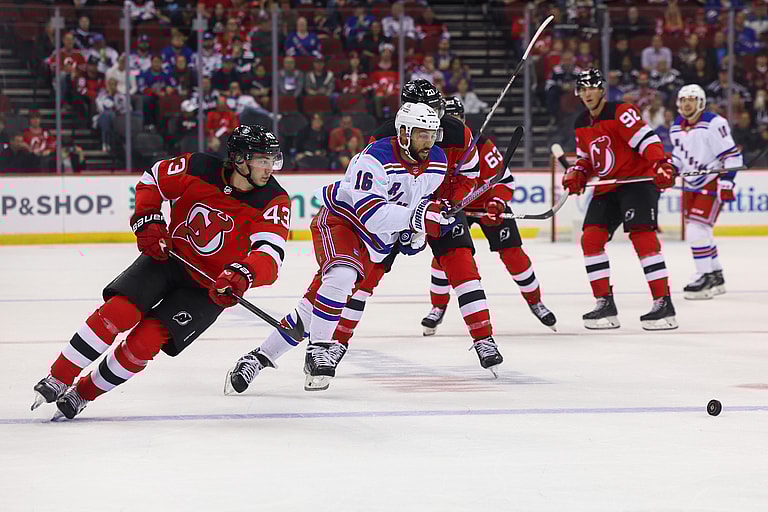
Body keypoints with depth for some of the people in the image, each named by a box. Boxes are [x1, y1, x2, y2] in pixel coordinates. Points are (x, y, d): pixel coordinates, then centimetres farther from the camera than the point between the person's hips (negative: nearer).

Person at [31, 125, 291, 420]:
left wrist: (242, 275, -51)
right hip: (170, 256, 1)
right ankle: (59, 379, -6)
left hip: (210, 287, -1)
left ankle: (83, 393, 3)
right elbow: (152, 180, 5)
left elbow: (270, 255, -32)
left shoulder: (274, 202, -18)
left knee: (147, 339, -16)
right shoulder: (198, 169, -14)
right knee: (120, 310, -20)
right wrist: (147, 221, -9)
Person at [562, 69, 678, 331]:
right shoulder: (581, 125, 12)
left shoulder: (621, 112, -13)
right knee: (591, 238, -3)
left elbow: (646, 139, -22)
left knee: (642, 236, -20)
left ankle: (664, 302, -20)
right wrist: (577, 174, 1)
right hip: (607, 188, 8)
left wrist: (661, 164, -37)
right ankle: (605, 303, 3)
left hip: (638, 179, -8)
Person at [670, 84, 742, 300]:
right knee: (699, 233, 13)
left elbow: (732, 154, -18)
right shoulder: (676, 128, 6)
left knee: (697, 230, -17)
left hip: (712, 183, -8)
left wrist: (727, 181, -24)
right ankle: (716, 276, 26)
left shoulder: (714, 124, -18)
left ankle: (706, 277, -11)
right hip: (691, 184, 8)